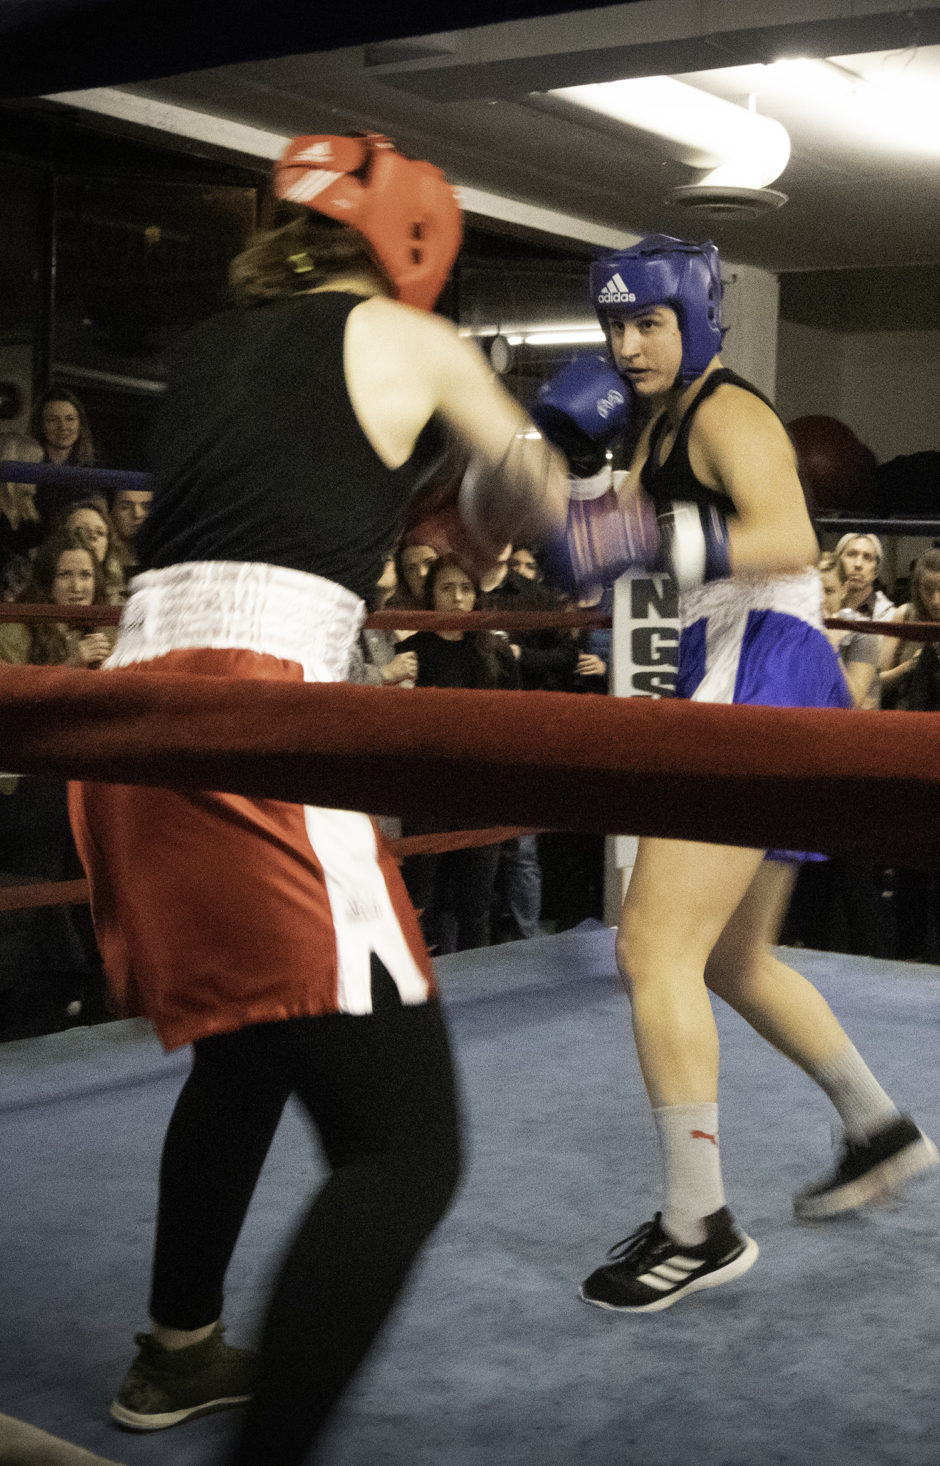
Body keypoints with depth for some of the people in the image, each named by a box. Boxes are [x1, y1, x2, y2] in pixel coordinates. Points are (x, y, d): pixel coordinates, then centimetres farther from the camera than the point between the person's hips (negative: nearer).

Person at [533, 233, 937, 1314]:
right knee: (733, 962, 19)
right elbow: (602, 540, 20)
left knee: (654, 947, -16)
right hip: (736, 693, 11)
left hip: (764, 684, -11)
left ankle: (699, 1227, -11)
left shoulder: (728, 413, -9)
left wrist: (652, 537, -34)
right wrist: (577, 452, 7)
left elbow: (791, 540, -26)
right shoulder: (665, 422, 21)